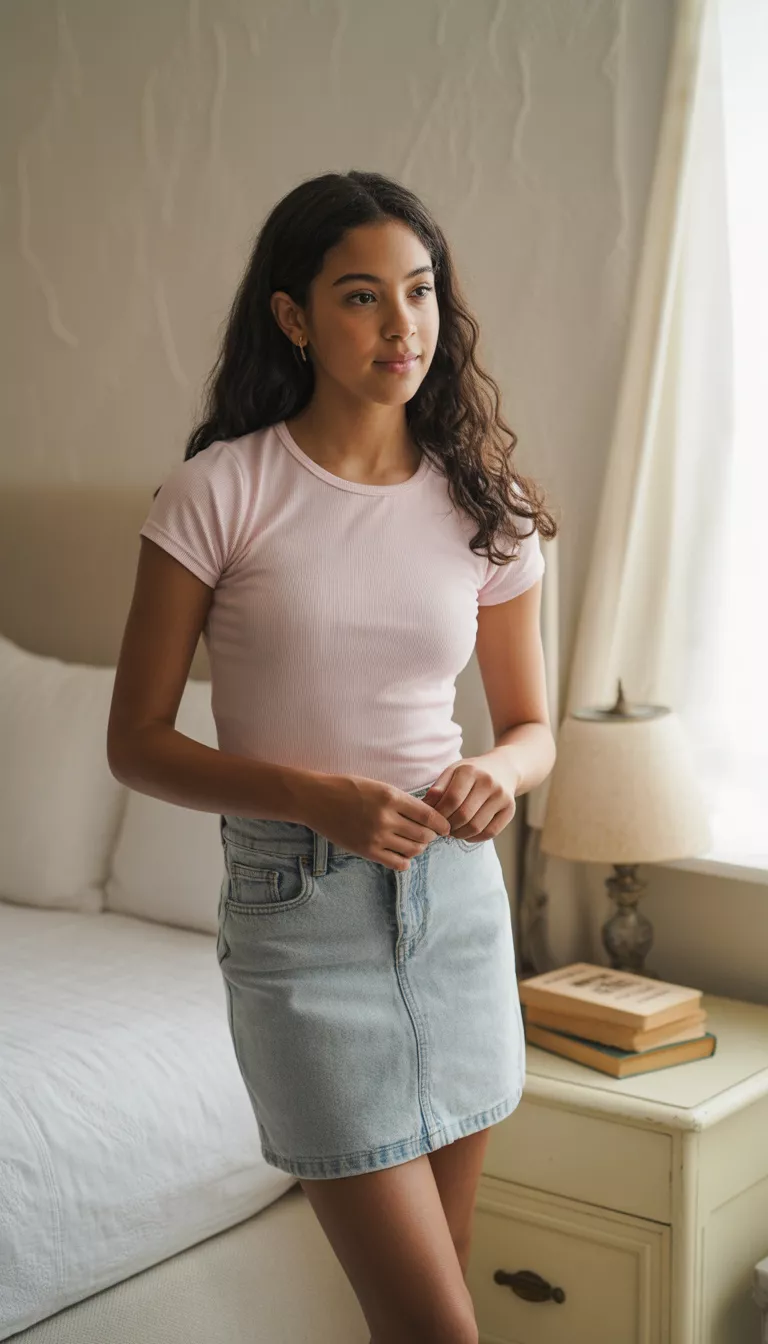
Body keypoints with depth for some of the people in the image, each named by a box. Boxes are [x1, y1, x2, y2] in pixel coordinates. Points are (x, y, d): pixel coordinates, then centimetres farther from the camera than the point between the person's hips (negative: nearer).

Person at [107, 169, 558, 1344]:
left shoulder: (486, 503, 3)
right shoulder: (219, 493, -8)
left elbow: (533, 727, 12)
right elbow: (137, 742, -6)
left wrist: (498, 775, -12)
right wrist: (315, 796, -20)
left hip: (457, 895, 4)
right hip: (300, 907, -4)